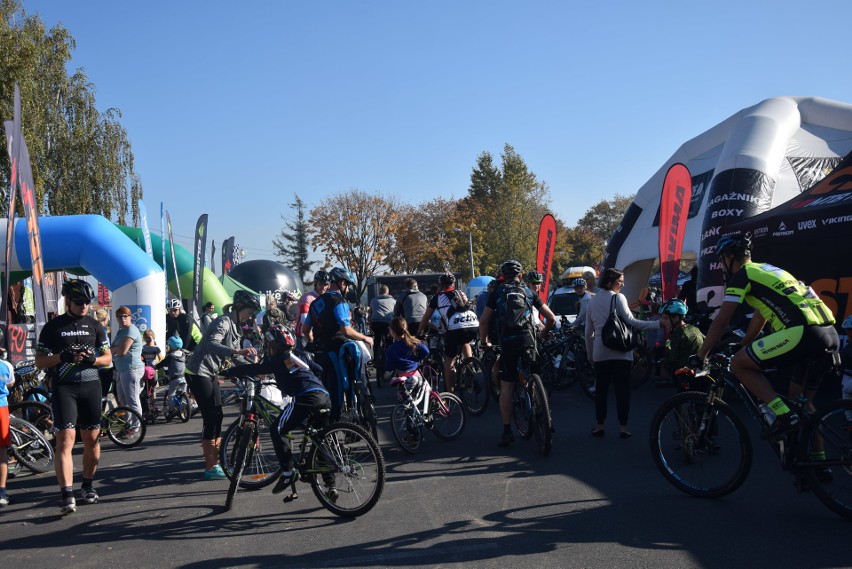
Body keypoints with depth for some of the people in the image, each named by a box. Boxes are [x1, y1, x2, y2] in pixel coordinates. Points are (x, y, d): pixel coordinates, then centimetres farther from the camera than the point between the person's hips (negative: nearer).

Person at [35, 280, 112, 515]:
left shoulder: (94, 325, 10)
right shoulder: (52, 327, 3)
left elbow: (108, 358, 13)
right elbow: (40, 362, 1)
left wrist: (92, 359, -10)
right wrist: (63, 357, -18)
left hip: (91, 385, 3)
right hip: (64, 387, -3)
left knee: (92, 438, 7)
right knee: (65, 439, -12)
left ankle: (87, 486, 24)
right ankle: (67, 495, -16)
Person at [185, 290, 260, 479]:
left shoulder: (235, 325, 12)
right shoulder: (223, 322, -19)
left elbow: (235, 353, 15)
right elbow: (212, 344, -38)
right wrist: (237, 352, -51)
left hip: (209, 373, 10)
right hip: (198, 373, -10)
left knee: (216, 416, 11)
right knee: (211, 417, -9)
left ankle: (214, 461, 19)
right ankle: (211, 468, -3)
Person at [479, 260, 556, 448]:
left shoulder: (497, 293, 6)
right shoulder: (529, 293, 11)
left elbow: (484, 321, 2)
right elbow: (551, 319, 11)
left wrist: (484, 341, 17)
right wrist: (542, 333, 27)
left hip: (508, 344, -1)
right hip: (528, 342, 2)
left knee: (506, 388, 2)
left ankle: (507, 431, 1)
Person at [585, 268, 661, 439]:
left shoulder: (593, 301, 11)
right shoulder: (618, 298, -6)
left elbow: (588, 332, 14)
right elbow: (631, 321, -15)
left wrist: (590, 354, 23)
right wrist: (658, 324, -17)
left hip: (600, 353, 5)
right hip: (620, 352, -4)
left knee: (600, 389, 11)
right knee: (622, 390, 1)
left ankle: (599, 425, 13)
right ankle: (623, 426, 3)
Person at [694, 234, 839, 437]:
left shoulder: (741, 275, 4)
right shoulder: (767, 270, 29)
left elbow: (720, 322, 2)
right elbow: (759, 319, 38)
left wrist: (700, 356, 10)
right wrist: (741, 347, 45)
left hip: (803, 332, -9)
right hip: (830, 334, 9)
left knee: (739, 364, 0)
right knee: (800, 402, 21)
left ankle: (782, 414, -8)